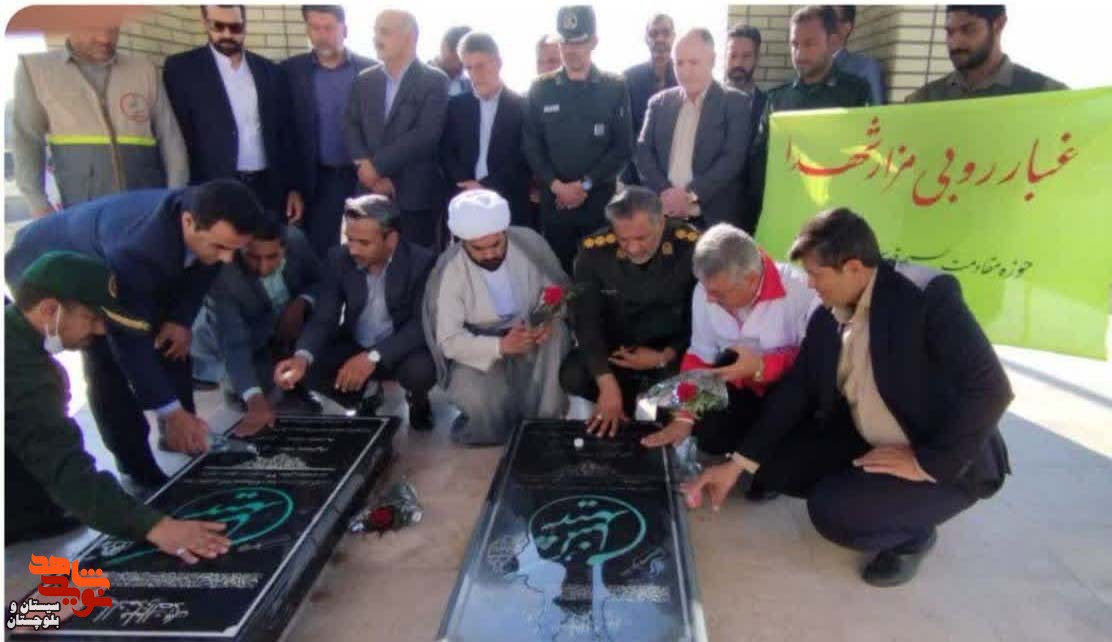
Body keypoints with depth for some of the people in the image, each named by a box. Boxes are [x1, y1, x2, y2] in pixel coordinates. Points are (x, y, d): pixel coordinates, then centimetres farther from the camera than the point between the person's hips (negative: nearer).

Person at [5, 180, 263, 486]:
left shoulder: (211, 223, -25)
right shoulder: (135, 248, -45)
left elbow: (201, 270, -3)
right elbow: (128, 338, -38)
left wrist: (181, 319, -16)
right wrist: (171, 413, -35)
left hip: (105, 261, 7)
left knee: (171, 337, 2)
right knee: (107, 360, -21)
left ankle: (183, 437, 16)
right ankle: (140, 471, -9)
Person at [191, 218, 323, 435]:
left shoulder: (296, 240, -26)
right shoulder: (223, 275, -36)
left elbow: (321, 282, -7)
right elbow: (234, 342, -41)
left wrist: (301, 303, -29)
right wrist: (255, 399, -53)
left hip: (289, 319, 3)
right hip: (250, 334, -3)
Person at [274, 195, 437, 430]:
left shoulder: (421, 261, -21)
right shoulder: (339, 258, -10)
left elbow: (423, 324, -24)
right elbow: (324, 318, -12)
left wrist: (373, 357, -36)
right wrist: (302, 356, -34)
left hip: (400, 349, -3)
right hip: (354, 347, 3)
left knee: (421, 368, -36)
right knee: (309, 367, -22)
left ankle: (417, 401, 5)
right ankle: (365, 394, 10)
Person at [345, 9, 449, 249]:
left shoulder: (434, 81, -2)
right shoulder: (364, 80, 12)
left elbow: (426, 134, -14)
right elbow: (351, 128, 6)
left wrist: (377, 165, -14)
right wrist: (373, 176, -10)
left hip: (416, 195, -4)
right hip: (371, 193, 4)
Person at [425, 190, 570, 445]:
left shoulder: (529, 241, -16)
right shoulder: (448, 272, -21)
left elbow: (558, 288, -2)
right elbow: (449, 340, -19)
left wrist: (549, 318, -26)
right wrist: (501, 346, -35)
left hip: (530, 332, 3)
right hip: (478, 347, -2)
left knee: (556, 332, -30)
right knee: (475, 398, -31)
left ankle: (545, 420, -14)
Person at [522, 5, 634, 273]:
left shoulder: (614, 88, 3)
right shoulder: (541, 89, 6)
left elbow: (623, 148, -1)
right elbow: (531, 145, 4)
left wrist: (586, 183, -10)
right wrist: (556, 185, -9)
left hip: (600, 202, -1)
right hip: (554, 202, 1)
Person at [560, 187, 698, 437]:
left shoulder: (692, 246, -22)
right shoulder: (594, 250, -18)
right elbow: (587, 320, -18)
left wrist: (665, 357, -23)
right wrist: (608, 385, -29)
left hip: (673, 347, -1)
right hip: (616, 346, 2)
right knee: (573, 377, -24)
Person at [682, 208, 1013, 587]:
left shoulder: (928, 294, -24)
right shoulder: (826, 318, -2)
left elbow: (989, 390, -26)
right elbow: (797, 390, 0)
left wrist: (927, 463, -23)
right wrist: (738, 463, -5)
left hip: (947, 463, -7)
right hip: (866, 443, 7)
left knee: (831, 510, -25)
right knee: (771, 461, -3)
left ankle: (912, 535, 5)